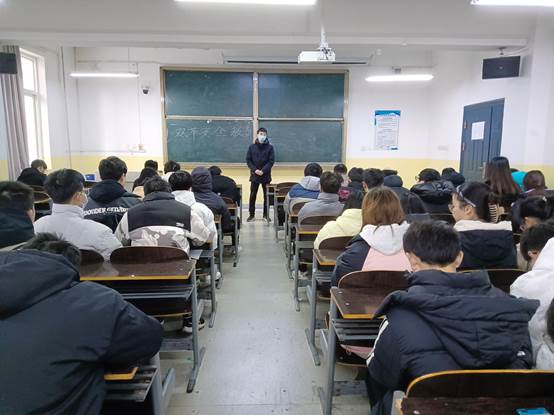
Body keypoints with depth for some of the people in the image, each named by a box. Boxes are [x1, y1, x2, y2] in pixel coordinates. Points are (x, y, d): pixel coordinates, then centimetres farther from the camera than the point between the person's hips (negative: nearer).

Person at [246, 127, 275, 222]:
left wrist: (263, 171, -15)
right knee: (253, 195, 3)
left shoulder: (270, 147, 1)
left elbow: (271, 161, -5)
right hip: (254, 175, 1)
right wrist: (255, 170, -11)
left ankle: (266, 214, 14)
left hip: (266, 176, 0)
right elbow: (248, 160, 2)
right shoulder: (252, 147, 4)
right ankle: (251, 214, 11)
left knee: (267, 196, 5)